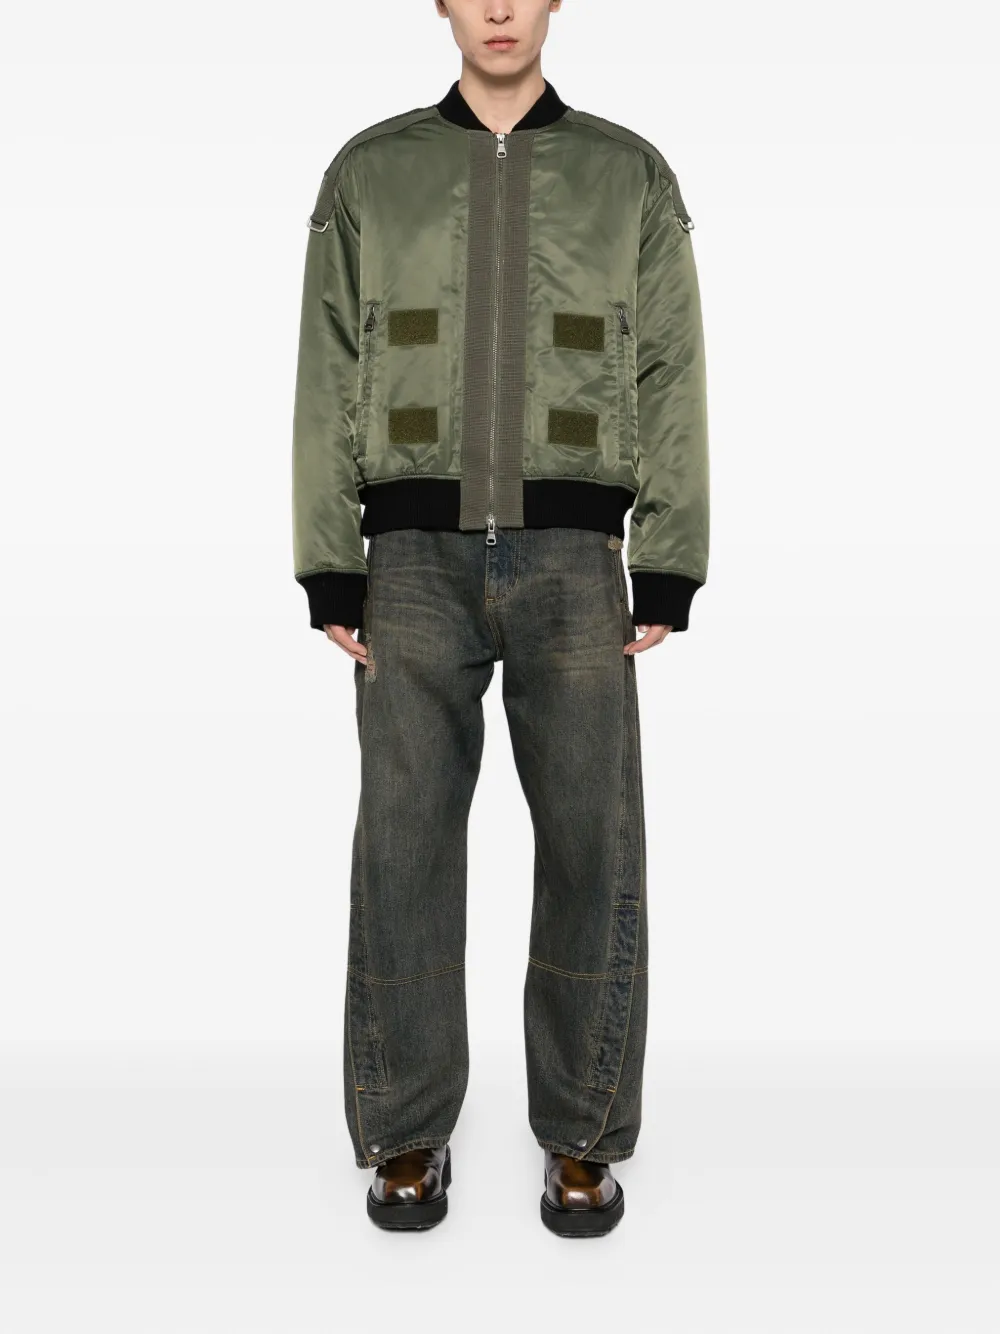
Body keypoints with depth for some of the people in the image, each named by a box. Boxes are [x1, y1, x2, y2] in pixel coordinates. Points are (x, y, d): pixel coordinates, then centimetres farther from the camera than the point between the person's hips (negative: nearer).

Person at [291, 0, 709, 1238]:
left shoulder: (631, 173, 11)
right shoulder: (368, 172, 11)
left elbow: (671, 380, 6)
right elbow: (329, 382, 7)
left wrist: (668, 575, -3)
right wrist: (330, 576, -1)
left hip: (572, 554, 0)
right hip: (417, 553, 1)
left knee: (592, 840, -3)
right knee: (404, 837, -4)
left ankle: (582, 1133, 13)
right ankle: (408, 1132, 12)